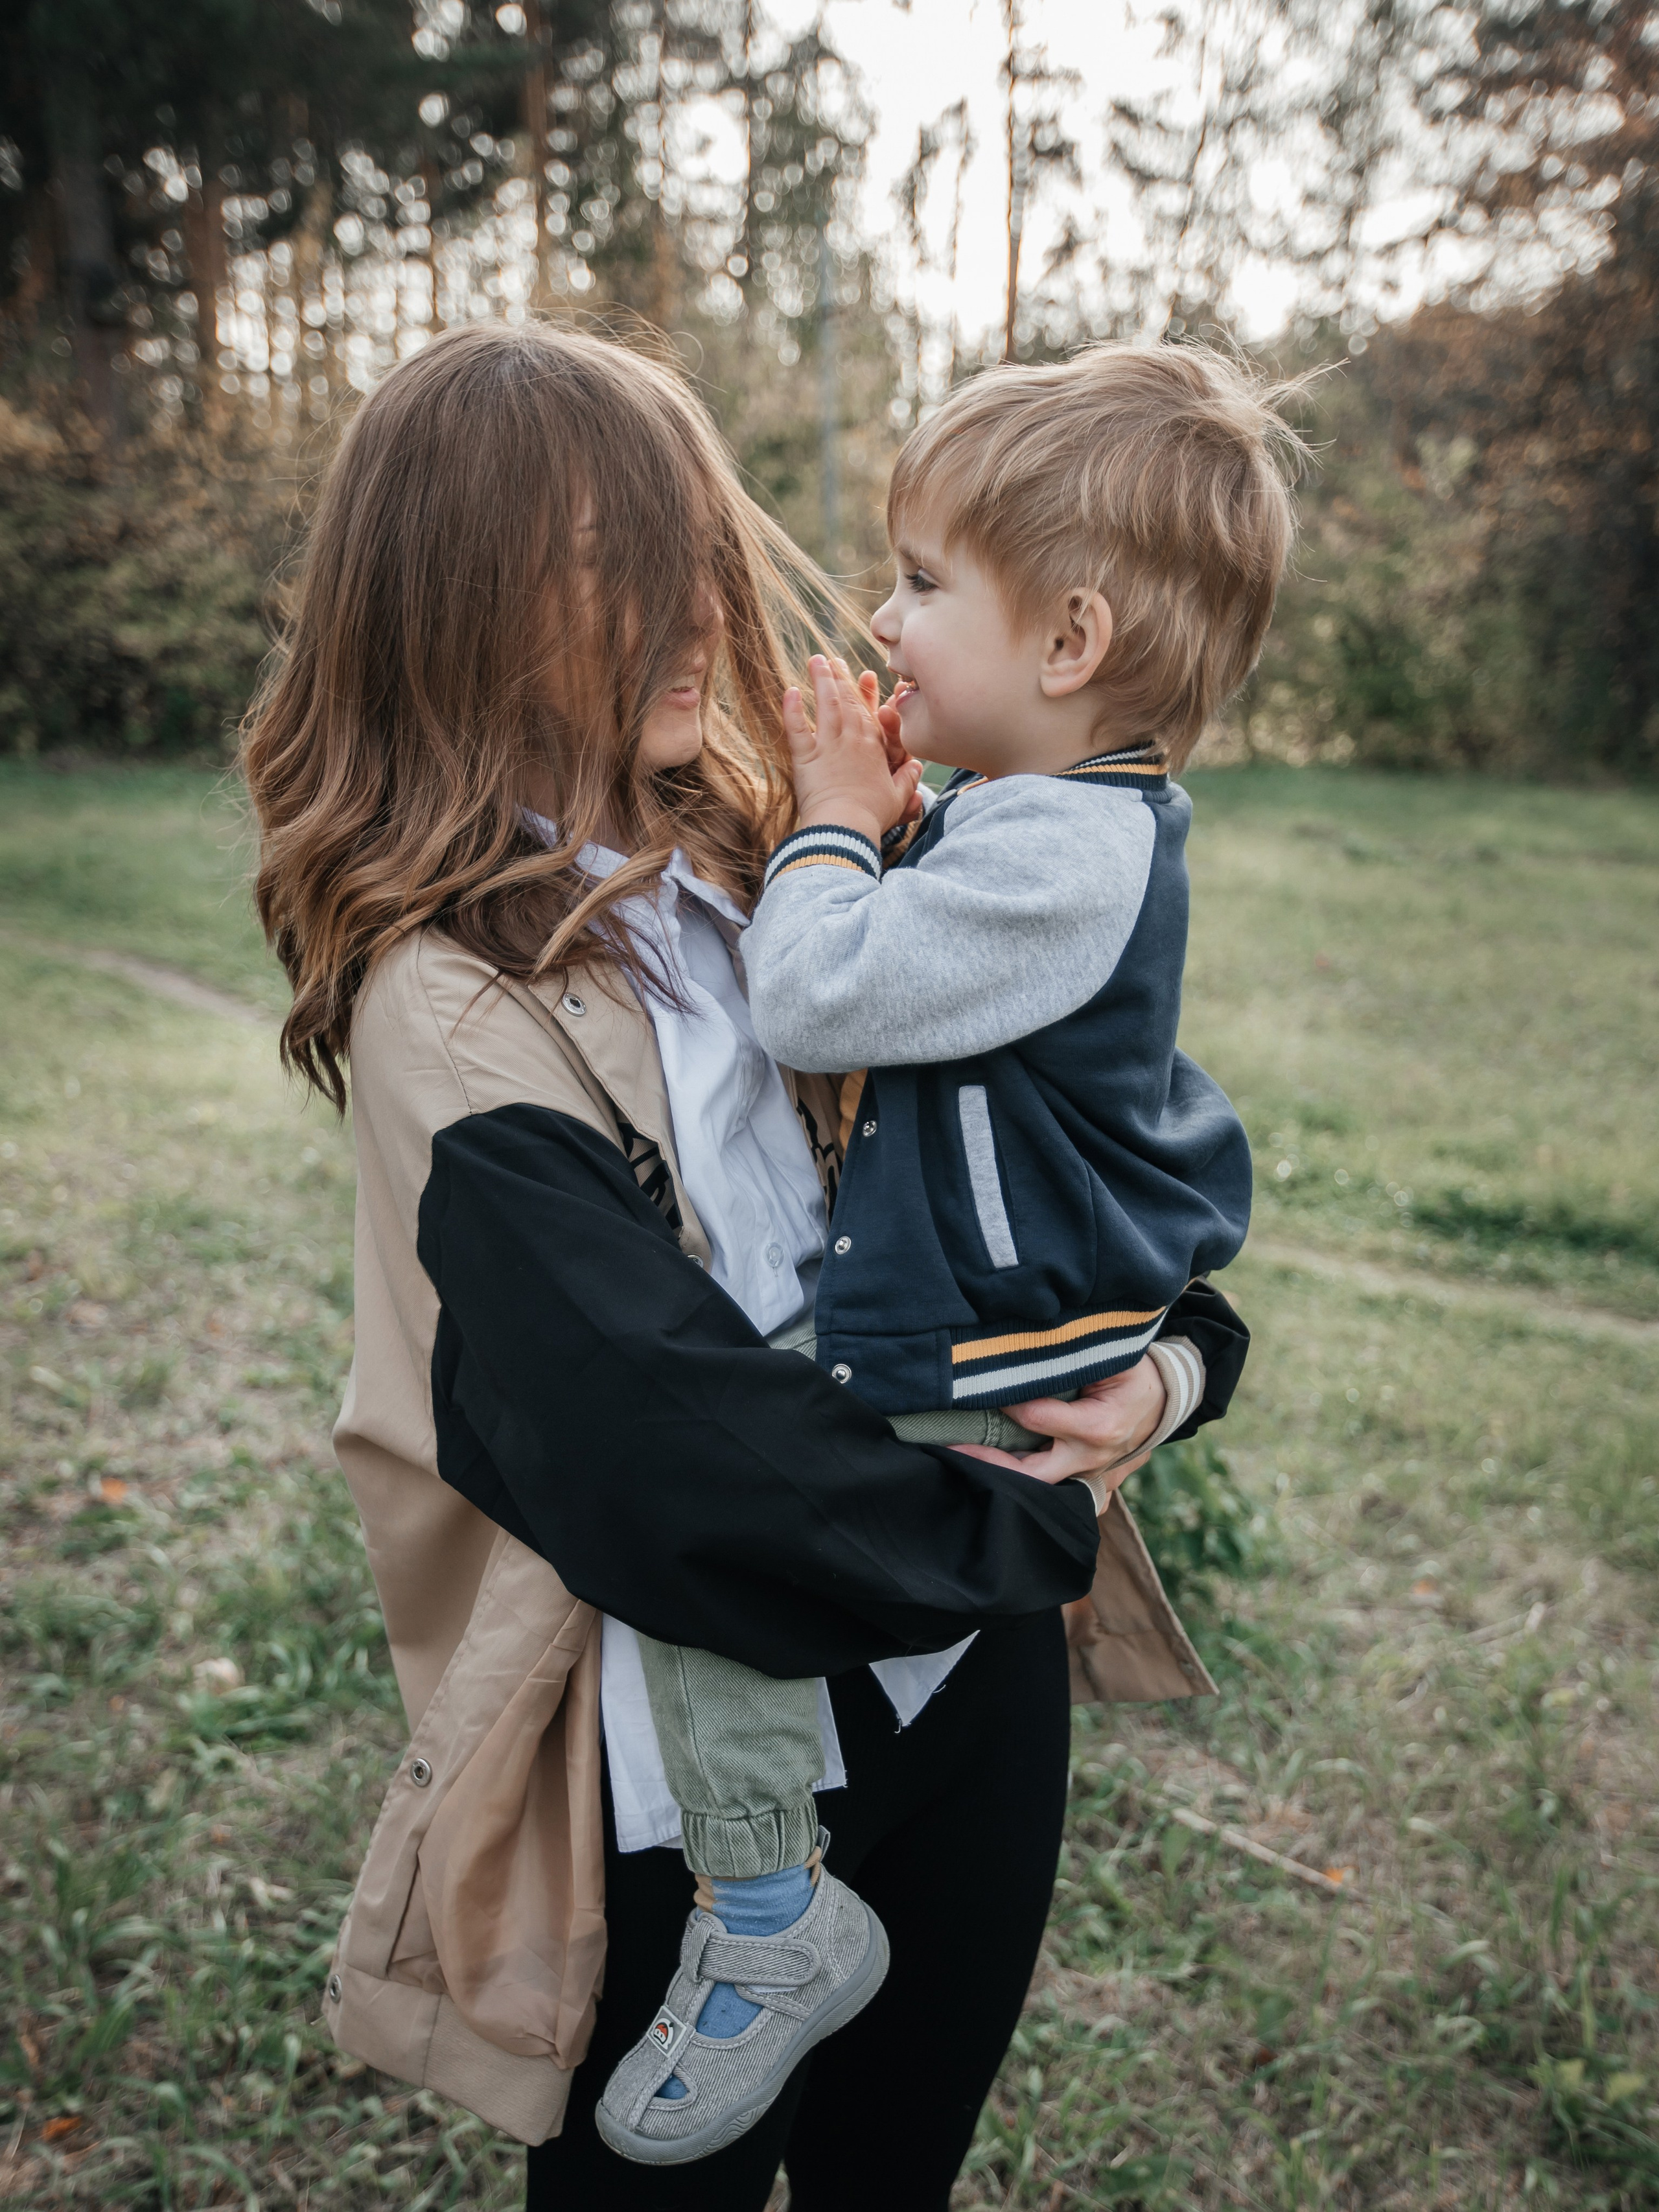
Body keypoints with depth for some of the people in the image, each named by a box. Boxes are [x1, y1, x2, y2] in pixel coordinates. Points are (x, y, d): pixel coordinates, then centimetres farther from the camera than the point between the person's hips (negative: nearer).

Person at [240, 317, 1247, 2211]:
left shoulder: (744, 876, 2)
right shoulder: (453, 1004, -21)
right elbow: (671, 1431, -28)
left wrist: (1177, 1346, -11)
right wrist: (1027, 1539, -16)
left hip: (962, 1659, 6)